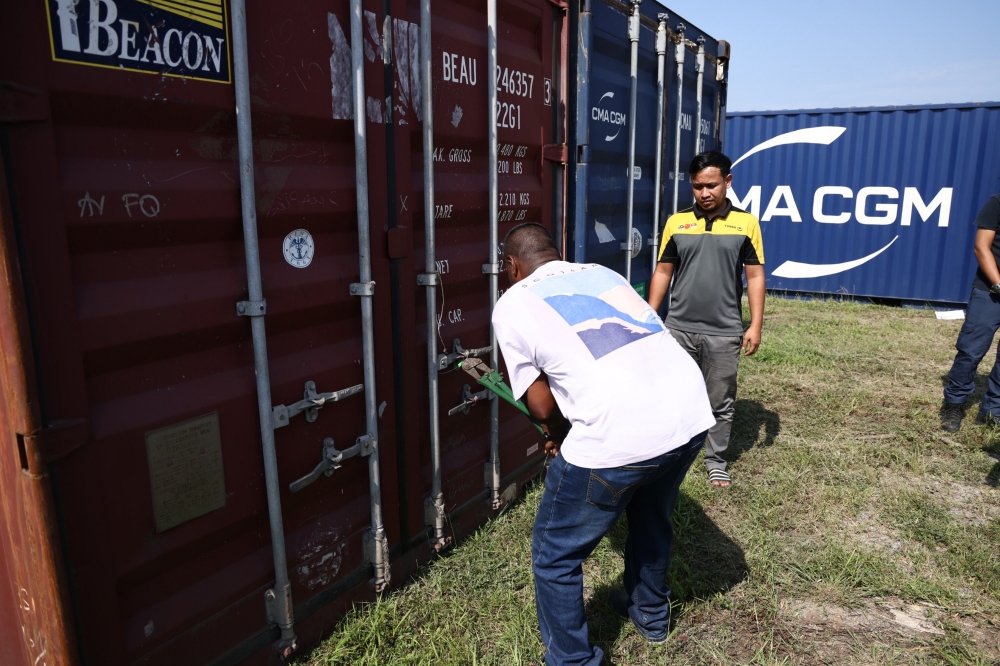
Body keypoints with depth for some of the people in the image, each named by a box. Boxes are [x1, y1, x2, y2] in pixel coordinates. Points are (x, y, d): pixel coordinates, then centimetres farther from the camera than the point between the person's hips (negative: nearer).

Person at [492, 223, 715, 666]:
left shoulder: (511, 304, 8)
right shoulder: (602, 272, 24)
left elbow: (542, 405, 7)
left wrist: (561, 435, 29)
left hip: (617, 437, -7)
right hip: (691, 413, 7)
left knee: (555, 556, 17)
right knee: (651, 515, 36)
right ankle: (651, 613, 58)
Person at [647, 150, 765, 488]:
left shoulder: (746, 223, -1)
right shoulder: (676, 222, 2)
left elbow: (755, 276, 2)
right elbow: (663, 272, 6)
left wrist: (755, 325, -3)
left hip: (725, 332, -1)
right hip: (679, 329, 1)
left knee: (721, 402, 10)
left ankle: (716, 461, 26)